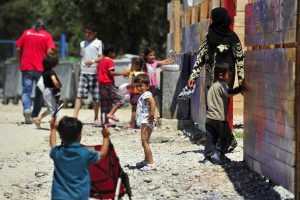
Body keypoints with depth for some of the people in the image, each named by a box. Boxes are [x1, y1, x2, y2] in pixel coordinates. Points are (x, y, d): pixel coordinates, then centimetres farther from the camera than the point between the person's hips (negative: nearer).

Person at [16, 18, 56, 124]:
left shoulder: (26, 33, 6)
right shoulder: (47, 36, 0)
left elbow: (18, 49, 5)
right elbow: (50, 51, -11)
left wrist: (20, 63, 16)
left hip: (26, 67, 1)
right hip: (41, 68, -1)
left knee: (26, 91, 1)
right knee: (39, 92, 13)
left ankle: (27, 110, -23)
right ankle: (35, 115, 18)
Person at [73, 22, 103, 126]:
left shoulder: (98, 43, 2)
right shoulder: (83, 43, 16)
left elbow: (101, 57, -5)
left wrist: (93, 61, -24)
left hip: (94, 72, -3)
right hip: (83, 72, 4)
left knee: (95, 97, 3)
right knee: (79, 95, -6)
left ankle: (96, 118, 15)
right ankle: (74, 116, -13)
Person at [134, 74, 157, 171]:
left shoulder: (146, 95, -15)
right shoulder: (142, 95, 18)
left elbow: (152, 102, -34)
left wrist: (152, 114, -38)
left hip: (146, 122, -11)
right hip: (143, 122, 11)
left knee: (145, 142, -14)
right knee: (145, 142, 23)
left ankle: (151, 164, -15)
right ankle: (146, 160, 38)